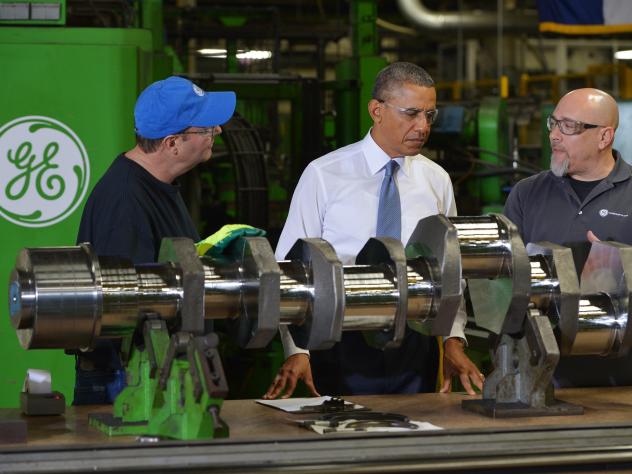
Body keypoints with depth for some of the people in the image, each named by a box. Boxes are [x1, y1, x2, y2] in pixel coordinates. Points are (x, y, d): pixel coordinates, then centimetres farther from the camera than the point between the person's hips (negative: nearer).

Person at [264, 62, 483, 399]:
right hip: (343, 346, -3)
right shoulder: (323, 175, -6)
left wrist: (454, 342, -3)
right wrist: (296, 350, -15)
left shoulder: (436, 181, 6)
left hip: (416, 346, 3)